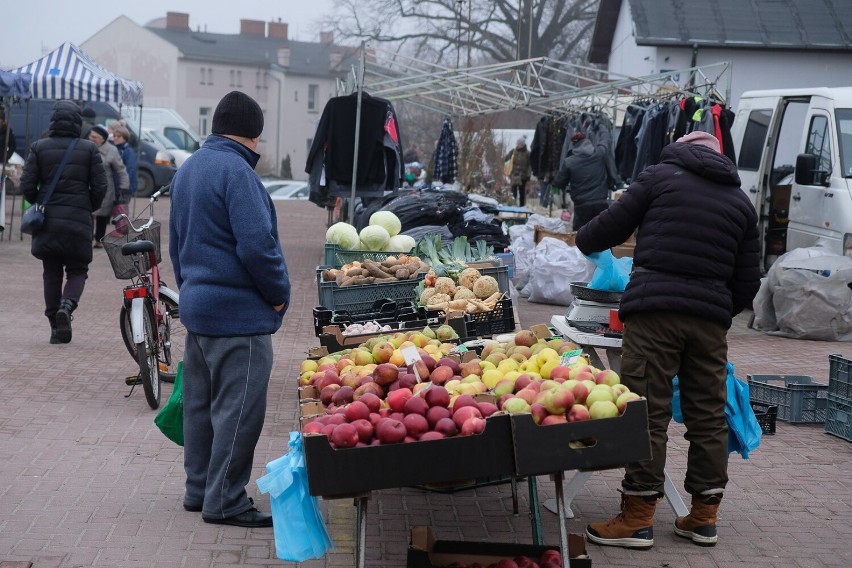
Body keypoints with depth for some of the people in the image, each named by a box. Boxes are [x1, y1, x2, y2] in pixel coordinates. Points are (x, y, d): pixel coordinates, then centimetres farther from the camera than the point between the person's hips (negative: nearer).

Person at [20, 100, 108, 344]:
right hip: (79, 222, -1)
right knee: (77, 271, 11)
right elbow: (100, 187, -5)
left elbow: (27, 185, -5)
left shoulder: (39, 148, -2)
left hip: (47, 223, 1)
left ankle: (56, 328, 11)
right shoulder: (89, 149, -2)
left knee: (51, 274, 11)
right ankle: (67, 304, -18)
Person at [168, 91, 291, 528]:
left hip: (196, 305, 10)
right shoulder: (235, 171, -17)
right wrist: (279, 292, -10)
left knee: (200, 402, 16)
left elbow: (176, 241, 21)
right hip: (238, 312, -10)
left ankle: (199, 489, 26)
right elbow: (256, 243, -23)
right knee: (239, 408, -3)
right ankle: (224, 501, 3)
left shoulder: (187, 169, 13)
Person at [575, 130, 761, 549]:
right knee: (708, 416, 10)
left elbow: (612, 226, 9)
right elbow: (747, 281, 16)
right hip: (711, 318, 5)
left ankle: (637, 518, -2)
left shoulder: (660, 176, 7)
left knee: (647, 412, -4)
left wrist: (583, 240, 28)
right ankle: (704, 516, 17)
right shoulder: (741, 202, 19)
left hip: (655, 311, -4)